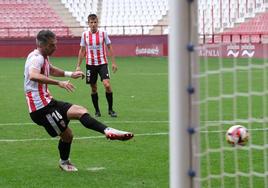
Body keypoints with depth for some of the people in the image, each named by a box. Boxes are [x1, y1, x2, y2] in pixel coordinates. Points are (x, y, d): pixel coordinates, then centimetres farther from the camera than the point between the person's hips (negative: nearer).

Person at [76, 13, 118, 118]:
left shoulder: (103, 33, -4)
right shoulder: (85, 34, 1)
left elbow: (109, 47, 4)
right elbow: (82, 50, 9)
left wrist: (113, 62, -1)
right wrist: (78, 66, 6)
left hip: (102, 63, -2)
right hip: (90, 64, 2)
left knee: (107, 85, -17)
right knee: (93, 88, 6)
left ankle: (110, 109, -3)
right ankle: (97, 111, 19)